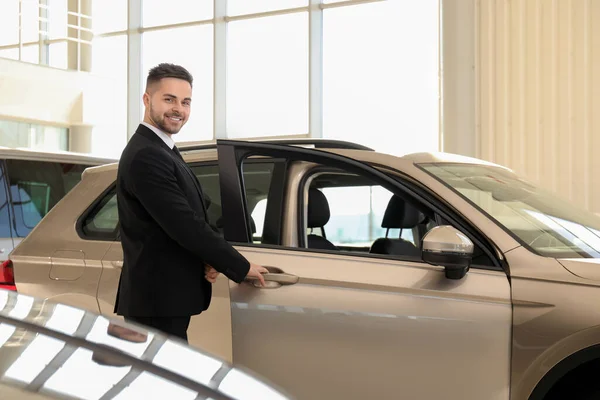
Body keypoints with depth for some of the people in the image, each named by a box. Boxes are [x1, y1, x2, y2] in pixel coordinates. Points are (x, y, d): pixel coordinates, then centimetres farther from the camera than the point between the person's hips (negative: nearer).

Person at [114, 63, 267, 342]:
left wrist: (207, 261, -1)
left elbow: (189, 220, 18)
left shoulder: (163, 151, 16)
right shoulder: (145, 156, -17)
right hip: (158, 301, -10)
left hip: (162, 299, 10)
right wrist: (242, 267, -12)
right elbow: (184, 226, -21)